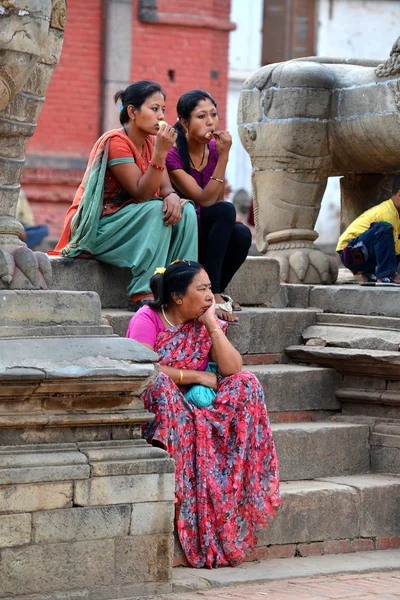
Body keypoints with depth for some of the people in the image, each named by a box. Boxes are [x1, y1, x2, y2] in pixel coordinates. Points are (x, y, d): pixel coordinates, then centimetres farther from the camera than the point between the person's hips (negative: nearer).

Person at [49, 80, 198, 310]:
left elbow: (165, 187, -1)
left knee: (185, 211, -13)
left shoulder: (150, 142, 7)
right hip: (96, 226, -7)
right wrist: (161, 152, -33)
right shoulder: (116, 142, -18)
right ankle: (142, 296, -30)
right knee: (156, 210, -30)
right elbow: (141, 193, -24)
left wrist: (172, 196, -25)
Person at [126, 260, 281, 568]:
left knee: (246, 383, -14)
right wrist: (197, 376, -14)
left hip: (193, 412, 5)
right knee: (161, 385, -36)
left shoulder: (206, 323, 8)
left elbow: (233, 368, -6)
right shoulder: (147, 320, -7)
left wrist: (212, 324, -9)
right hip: (149, 412, -5)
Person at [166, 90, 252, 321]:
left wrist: (229, 220, -12)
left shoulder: (214, 149, 3)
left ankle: (216, 291, -4)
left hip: (204, 237, 5)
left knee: (241, 233, -27)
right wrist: (224, 157, -27)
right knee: (225, 210, -30)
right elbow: (205, 200, -23)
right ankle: (212, 294, -26)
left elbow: (218, 199, 10)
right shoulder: (172, 154, -17)